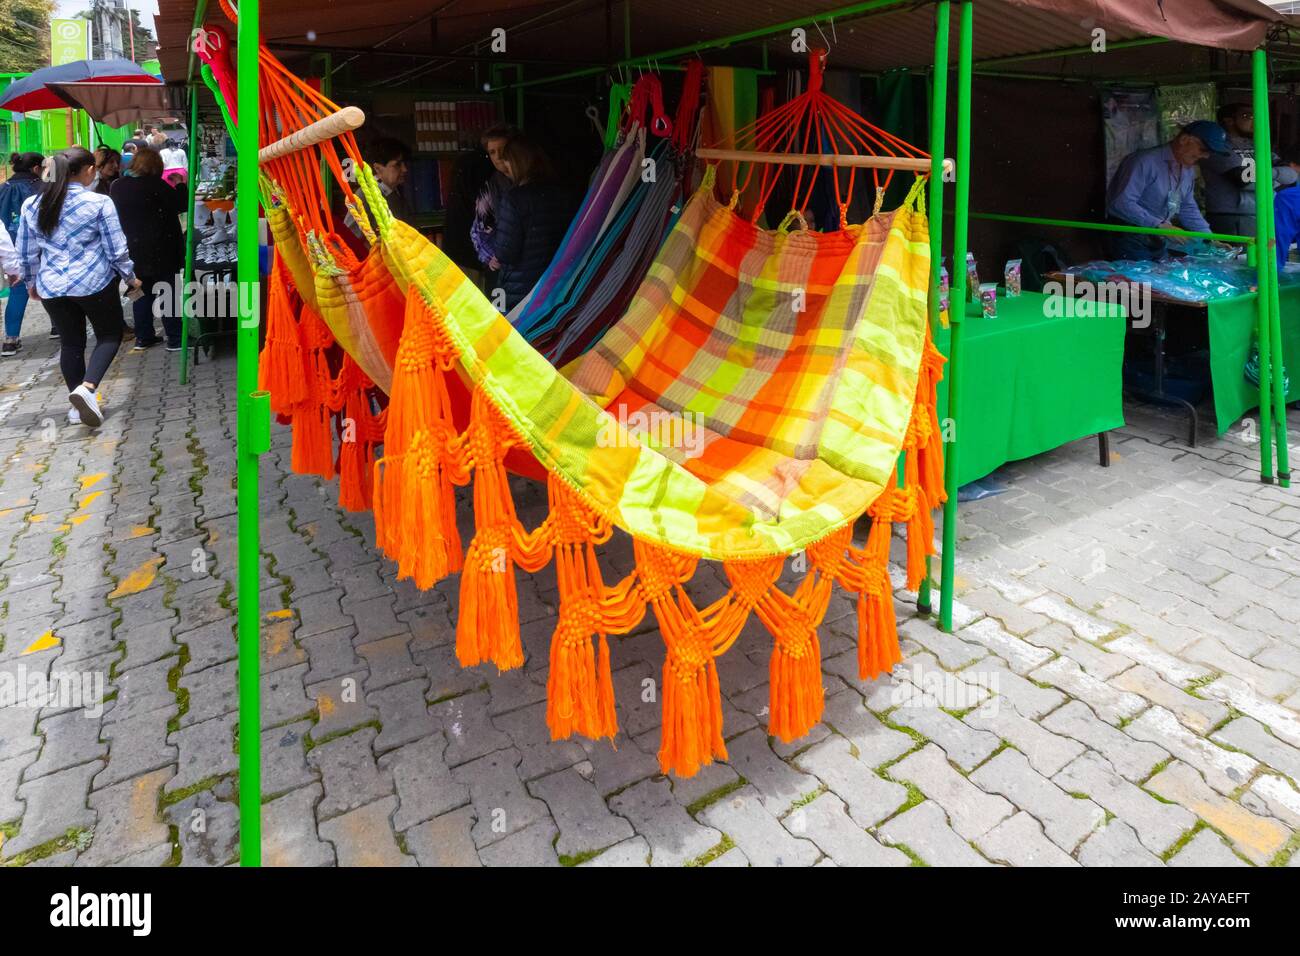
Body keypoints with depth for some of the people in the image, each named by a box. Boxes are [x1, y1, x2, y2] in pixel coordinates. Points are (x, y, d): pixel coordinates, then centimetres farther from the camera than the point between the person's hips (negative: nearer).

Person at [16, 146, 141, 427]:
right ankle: (86, 387, -12)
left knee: (70, 343, 14)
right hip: (95, 284, -4)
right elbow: (116, 250, -9)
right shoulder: (99, 203, -11)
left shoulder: (31, 205, 4)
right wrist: (130, 277, 6)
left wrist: (31, 282, 24)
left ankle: (77, 406, 20)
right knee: (110, 335, 11)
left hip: (52, 287, 4)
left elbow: (26, 253, 10)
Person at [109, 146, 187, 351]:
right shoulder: (155, 185, -16)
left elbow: (118, 215, 15)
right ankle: (175, 339, 1)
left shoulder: (117, 187, 5)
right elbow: (180, 205, -11)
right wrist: (181, 185, 1)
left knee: (143, 292, 14)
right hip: (161, 250, -6)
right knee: (168, 293, 0)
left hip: (133, 249, 6)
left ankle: (143, 337, 17)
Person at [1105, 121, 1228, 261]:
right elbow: (1122, 203, -28)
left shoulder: (1188, 170, 9)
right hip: (1131, 239, -8)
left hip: (1159, 241, 8)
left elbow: (1187, 208, 18)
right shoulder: (1145, 161, -19)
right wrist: (1160, 225, -28)